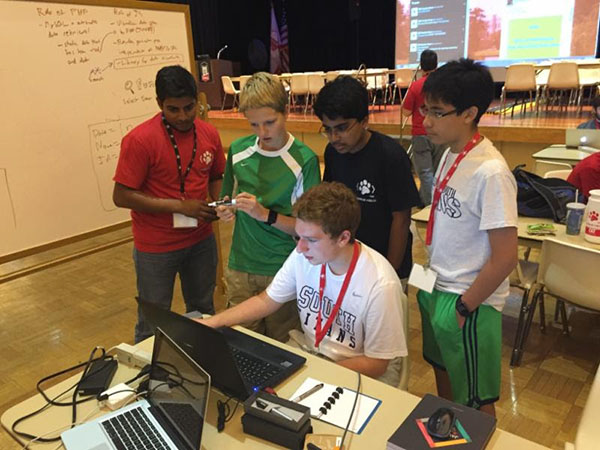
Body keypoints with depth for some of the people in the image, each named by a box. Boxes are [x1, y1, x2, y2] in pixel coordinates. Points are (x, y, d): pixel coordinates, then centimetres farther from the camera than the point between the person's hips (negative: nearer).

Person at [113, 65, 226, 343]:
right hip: (156, 247, -5)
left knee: (203, 313, 22)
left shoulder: (209, 134, -2)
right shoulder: (140, 140, -18)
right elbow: (121, 196, -17)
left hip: (201, 240, 5)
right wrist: (179, 206, -23)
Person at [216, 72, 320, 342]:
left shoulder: (304, 160, -11)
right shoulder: (238, 150, 3)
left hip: (283, 271, -3)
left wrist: (266, 214, -20)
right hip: (240, 268, 4)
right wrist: (227, 210, -4)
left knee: (282, 346, 12)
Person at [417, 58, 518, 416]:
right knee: (443, 374, 27)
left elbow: (505, 258, -22)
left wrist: (464, 308, -14)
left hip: (468, 303, -8)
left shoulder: (490, 172, -25)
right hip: (436, 289, 8)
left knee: (475, 400, 13)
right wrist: (433, 279, 12)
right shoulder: (450, 155, 1)